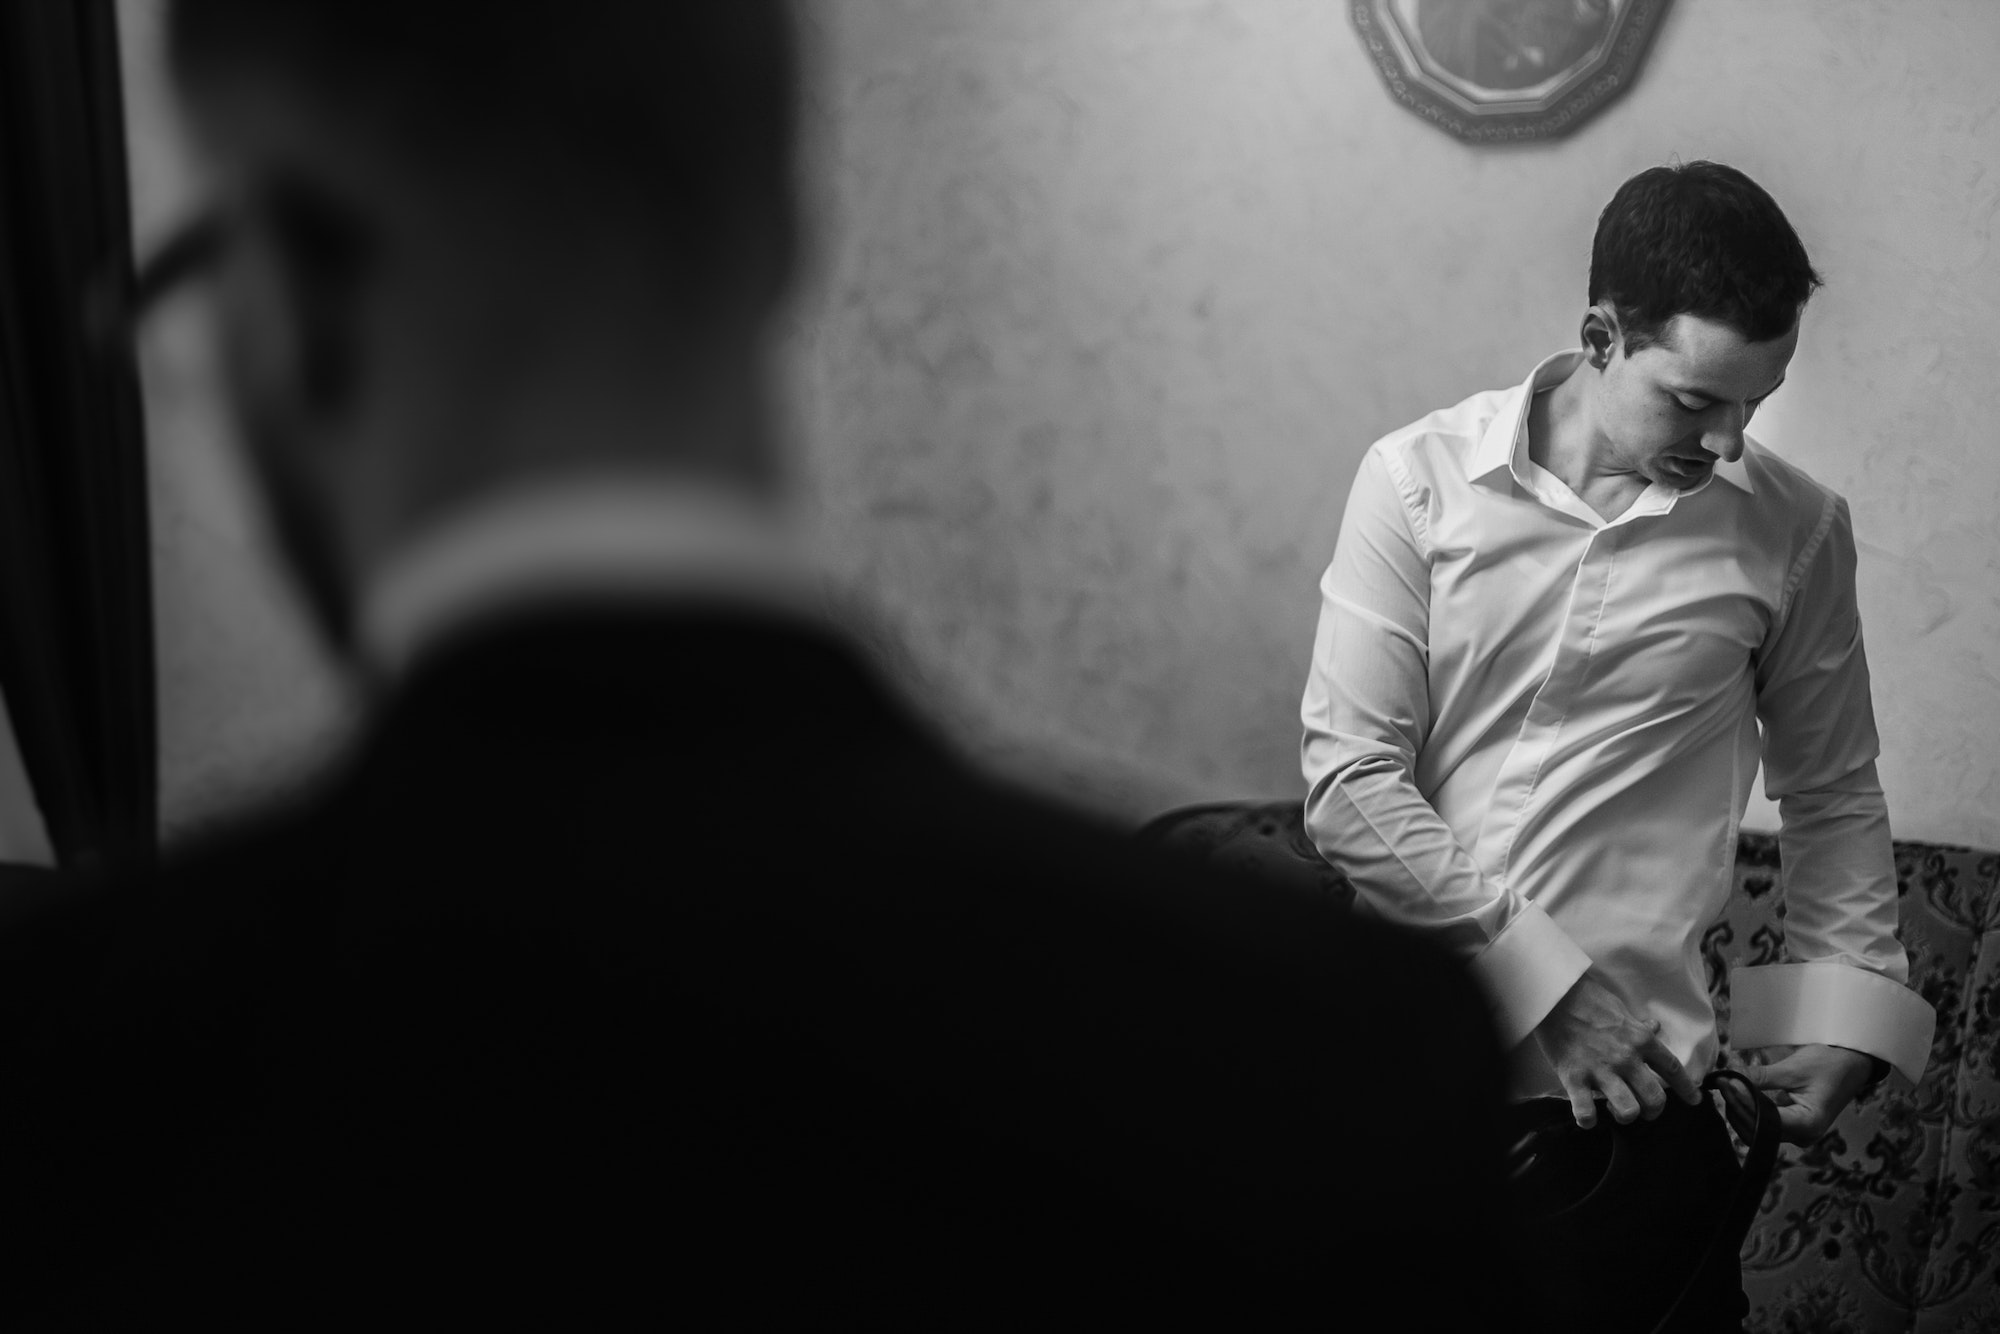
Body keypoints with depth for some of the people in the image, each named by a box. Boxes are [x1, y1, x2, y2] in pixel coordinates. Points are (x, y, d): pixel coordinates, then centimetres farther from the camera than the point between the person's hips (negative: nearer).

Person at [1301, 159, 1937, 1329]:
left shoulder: (1793, 530, 0)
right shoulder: (1417, 483, -5)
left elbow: (1833, 794, 13)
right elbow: (1350, 781, -8)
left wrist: (1846, 1014, 3)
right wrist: (1544, 981, -13)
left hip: (1636, 1081, 0)